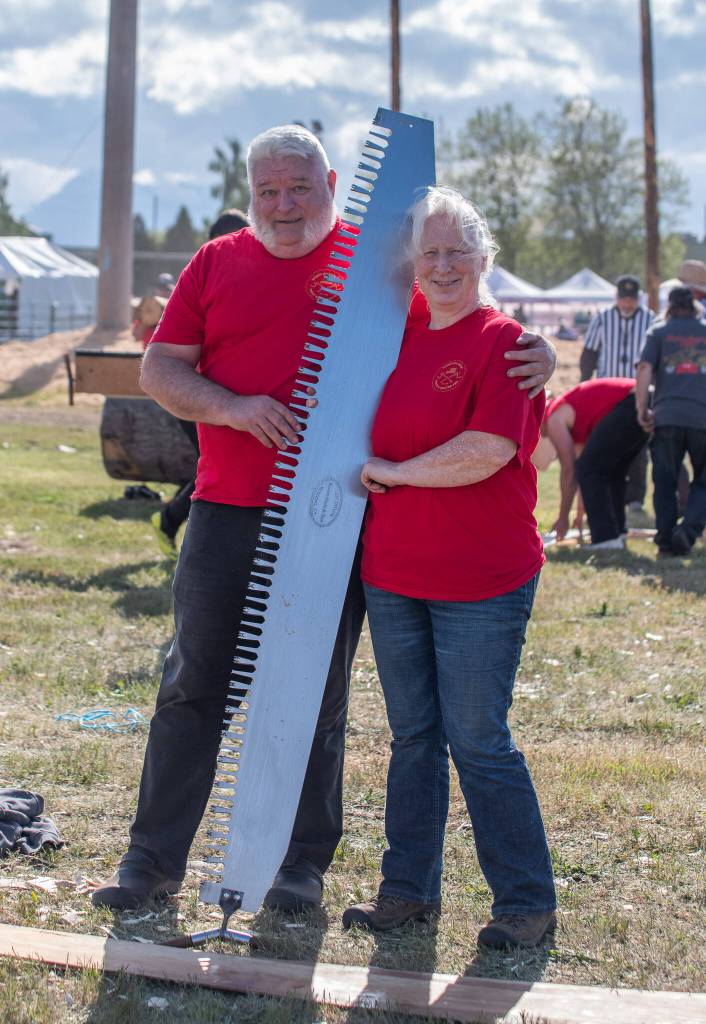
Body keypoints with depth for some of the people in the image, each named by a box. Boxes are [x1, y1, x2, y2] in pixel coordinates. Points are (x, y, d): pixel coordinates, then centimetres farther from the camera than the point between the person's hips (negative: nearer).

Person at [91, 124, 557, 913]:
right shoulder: (216, 264, 8)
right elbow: (159, 368, 5)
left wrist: (533, 353, -13)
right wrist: (232, 408, -13)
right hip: (226, 513, 2)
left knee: (316, 696, 7)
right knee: (193, 685, 6)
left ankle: (303, 862, 18)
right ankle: (154, 856, 15)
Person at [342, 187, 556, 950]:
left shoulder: (501, 341, -9)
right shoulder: (398, 337, 11)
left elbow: (488, 452, -20)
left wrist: (393, 472, -11)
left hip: (480, 583, -6)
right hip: (393, 573, 6)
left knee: (478, 742, -2)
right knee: (413, 736, 14)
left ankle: (527, 901, 10)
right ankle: (409, 889, 24)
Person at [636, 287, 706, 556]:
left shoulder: (659, 332, 12)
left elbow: (644, 369, -2)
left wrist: (642, 410, 1)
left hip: (667, 417, 0)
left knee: (665, 484, 10)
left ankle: (666, 540, 6)